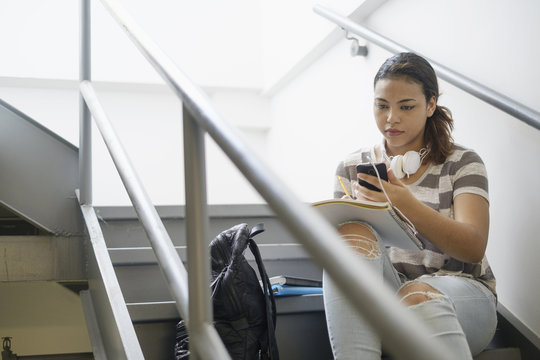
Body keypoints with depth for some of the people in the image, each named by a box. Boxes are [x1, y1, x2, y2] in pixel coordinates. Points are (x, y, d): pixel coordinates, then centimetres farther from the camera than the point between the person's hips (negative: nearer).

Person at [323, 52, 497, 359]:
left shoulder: (462, 162, 5)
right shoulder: (353, 167, 13)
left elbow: (473, 248, -10)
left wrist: (405, 203, -27)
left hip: (456, 288, -3)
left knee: (418, 296, -39)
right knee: (353, 229, -29)